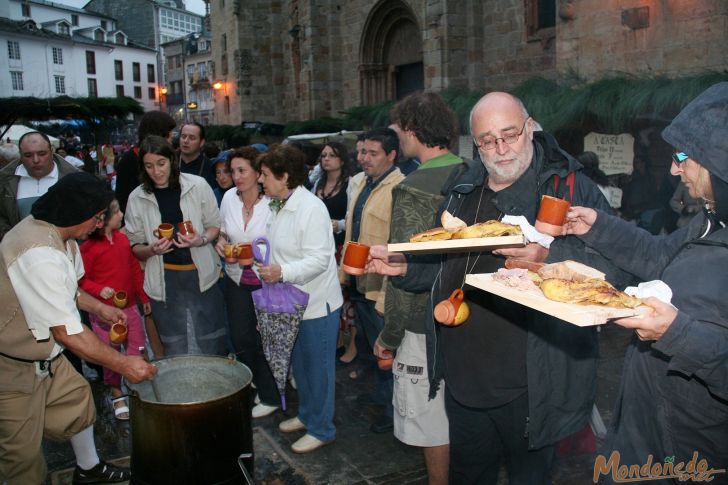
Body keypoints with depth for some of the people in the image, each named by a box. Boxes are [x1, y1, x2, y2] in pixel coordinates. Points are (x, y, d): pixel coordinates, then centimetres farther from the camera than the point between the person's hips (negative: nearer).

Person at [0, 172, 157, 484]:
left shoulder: (59, 236, 0)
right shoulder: (41, 256, -33)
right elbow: (68, 333, -30)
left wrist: (98, 307, 5)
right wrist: (124, 365, -22)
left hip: (43, 354, 10)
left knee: (76, 399, 21)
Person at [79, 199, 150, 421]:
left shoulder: (123, 239, 3)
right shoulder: (88, 248, -15)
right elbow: (81, 279, -10)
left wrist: (144, 297, 15)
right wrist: (99, 290, -28)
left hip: (130, 306, 5)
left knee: (138, 351, 11)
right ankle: (117, 395, 25)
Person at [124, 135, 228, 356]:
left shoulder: (197, 185, -6)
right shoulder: (137, 198, -2)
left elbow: (215, 225, 5)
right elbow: (135, 247, 6)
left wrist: (201, 240, -16)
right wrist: (152, 249, -15)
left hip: (201, 274, -1)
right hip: (164, 281, 1)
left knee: (213, 347, 8)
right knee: (174, 352, 12)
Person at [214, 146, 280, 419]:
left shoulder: (272, 202, -17)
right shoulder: (229, 197, -2)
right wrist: (220, 242, -7)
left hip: (266, 282, -5)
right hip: (237, 280, 5)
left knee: (263, 340, 4)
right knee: (240, 340, 9)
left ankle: (270, 396, 26)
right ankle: (253, 386, 35)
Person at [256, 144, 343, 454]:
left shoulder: (311, 208, -21)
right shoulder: (278, 206, 9)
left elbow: (319, 259, -26)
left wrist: (282, 272, -35)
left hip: (317, 303, -9)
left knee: (318, 368, 5)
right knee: (299, 364, 21)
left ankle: (321, 429, 20)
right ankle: (306, 415, 40)